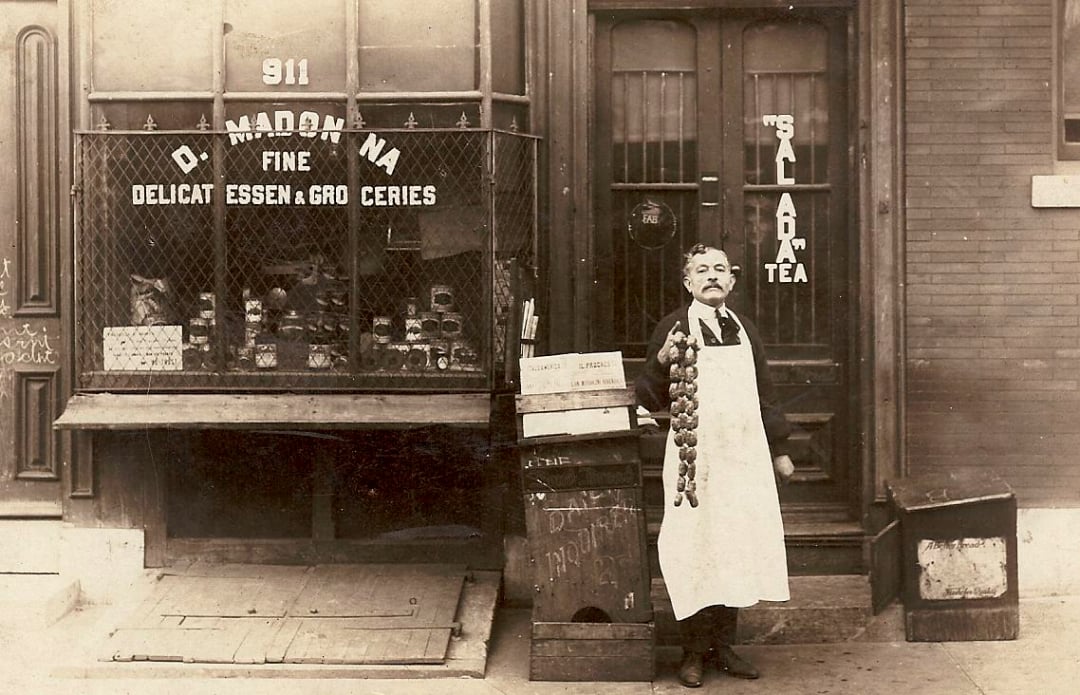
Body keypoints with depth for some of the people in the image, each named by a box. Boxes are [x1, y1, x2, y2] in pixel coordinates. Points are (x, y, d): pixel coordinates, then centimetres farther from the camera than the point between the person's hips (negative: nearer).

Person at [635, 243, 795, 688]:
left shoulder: (745, 330, 14)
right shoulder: (675, 327, -1)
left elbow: (764, 395, 21)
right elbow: (650, 399, -3)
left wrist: (779, 449, 19)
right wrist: (663, 361, -20)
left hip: (744, 455, 5)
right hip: (695, 456, -5)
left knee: (738, 550, 8)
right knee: (695, 551, -2)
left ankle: (723, 646, 21)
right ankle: (694, 651, 11)